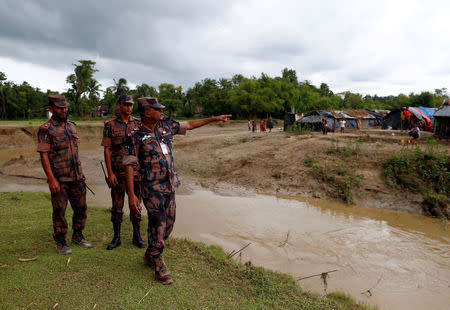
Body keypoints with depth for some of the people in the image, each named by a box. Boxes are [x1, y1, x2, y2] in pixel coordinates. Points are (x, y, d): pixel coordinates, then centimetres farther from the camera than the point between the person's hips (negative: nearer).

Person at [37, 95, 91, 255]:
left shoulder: (72, 126, 11)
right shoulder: (46, 129, -8)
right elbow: (44, 156, -12)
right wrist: (52, 179, -18)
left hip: (77, 177, 6)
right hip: (59, 179, -6)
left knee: (81, 207, 12)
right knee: (59, 211, 5)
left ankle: (77, 235, 29)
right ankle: (61, 242, 20)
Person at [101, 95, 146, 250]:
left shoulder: (138, 123, 5)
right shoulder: (110, 124, -2)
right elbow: (107, 149, -4)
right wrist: (110, 173, -9)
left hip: (135, 171, 2)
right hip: (117, 172, -1)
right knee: (117, 205, 8)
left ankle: (137, 236, 22)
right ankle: (116, 237, 22)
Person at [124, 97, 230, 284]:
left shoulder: (166, 126, 6)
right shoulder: (137, 138, -10)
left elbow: (189, 125, 17)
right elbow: (129, 165, -13)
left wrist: (214, 119, 18)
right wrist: (131, 195, -19)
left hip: (170, 186, 7)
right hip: (153, 189, -6)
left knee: (168, 224, 14)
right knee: (158, 226, -1)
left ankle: (150, 255, 36)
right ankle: (160, 267, 18)